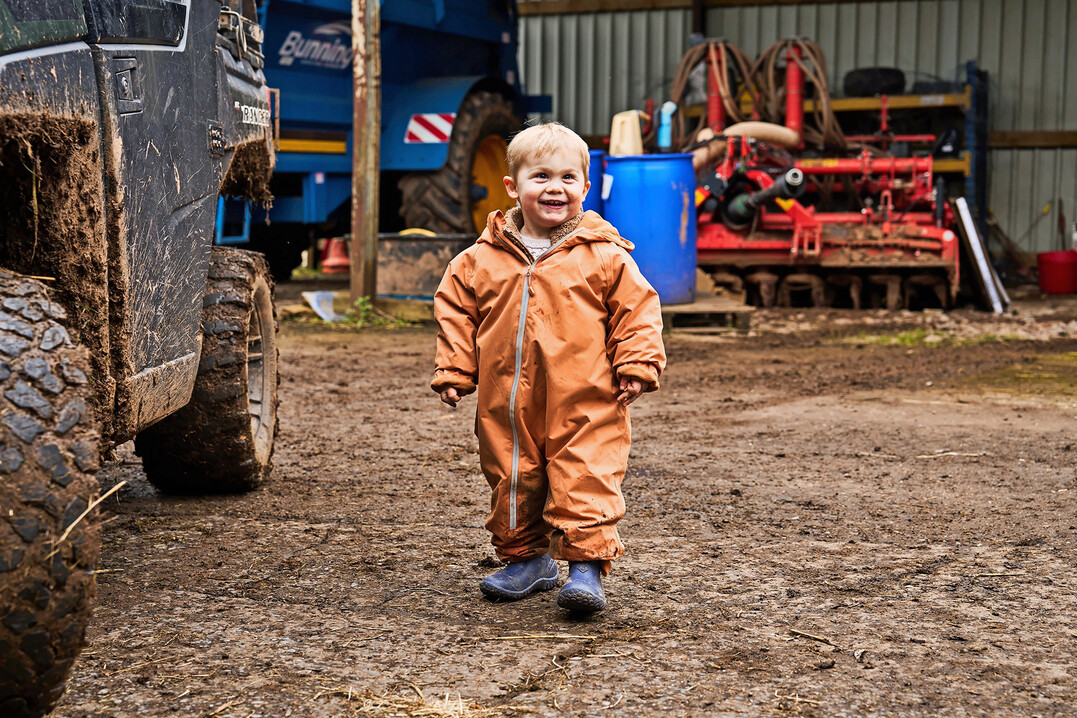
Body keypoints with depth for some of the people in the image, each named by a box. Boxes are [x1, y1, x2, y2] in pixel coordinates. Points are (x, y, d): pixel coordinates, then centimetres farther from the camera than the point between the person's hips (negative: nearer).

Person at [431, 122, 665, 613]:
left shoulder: (605, 257, -2)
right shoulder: (481, 260, 3)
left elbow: (637, 312, 1)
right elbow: (454, 313, 11)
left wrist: (636, 367, -6)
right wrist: (453, 371, 6)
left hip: (585, 406, -3)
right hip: (507, 407, 3)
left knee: (585, 483, -8)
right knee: (512, 482, 14)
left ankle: (587, 565, 1)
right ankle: (526, 558, 31)